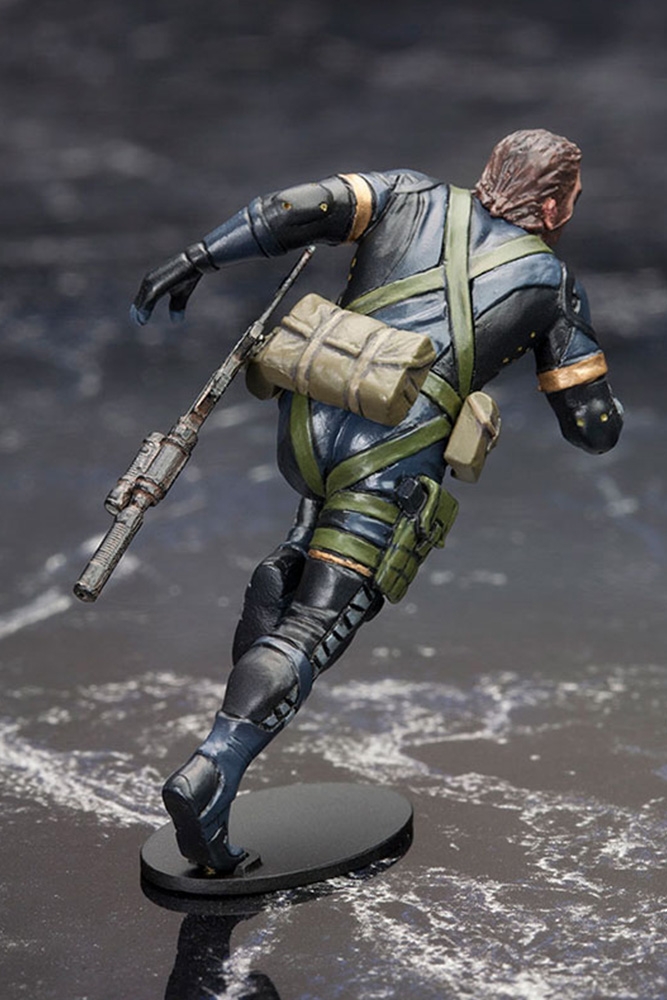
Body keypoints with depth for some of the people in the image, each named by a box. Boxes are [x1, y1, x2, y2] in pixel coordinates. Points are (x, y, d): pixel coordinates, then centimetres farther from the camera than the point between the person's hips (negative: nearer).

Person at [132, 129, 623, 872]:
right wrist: (603, 412, 39)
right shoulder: (553, 284, 13)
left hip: (307, 420, 4)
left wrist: (195, 260, 4)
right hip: (390, 462, -4)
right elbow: (593, 427, 15)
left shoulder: (414, 197, 18)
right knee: (315, 629, -5)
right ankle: (208, 778, -20)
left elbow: (298, 209, 2)